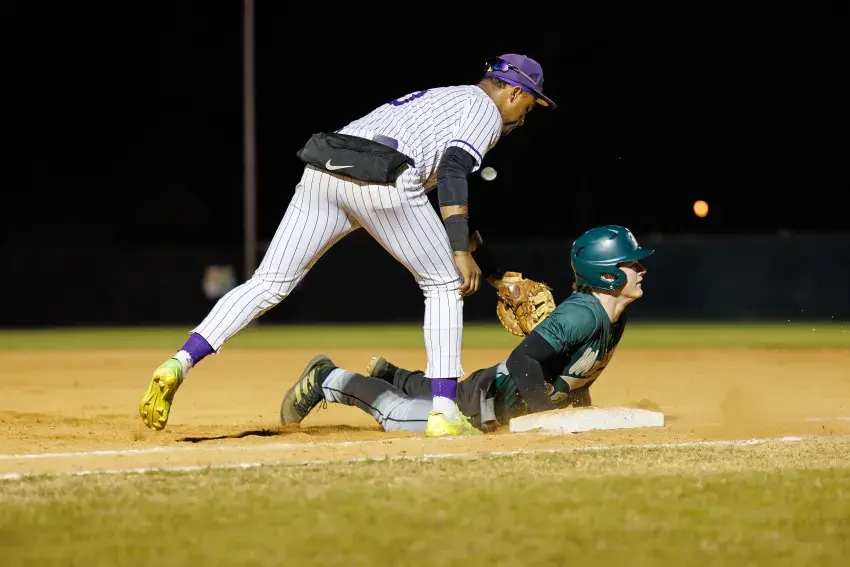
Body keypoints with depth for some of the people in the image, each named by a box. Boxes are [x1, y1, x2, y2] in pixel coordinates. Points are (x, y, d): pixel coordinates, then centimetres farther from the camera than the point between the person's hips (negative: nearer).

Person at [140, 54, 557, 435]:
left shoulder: (432, 97, 39)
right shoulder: (486, 110, 13)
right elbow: (452, 171, -5)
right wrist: (460, 251, -9)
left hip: (321, 172, 7)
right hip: (384, 183, -7)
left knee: (268, 283, 3)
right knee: (444, 285, 13)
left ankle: (179, 364, -15)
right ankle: (444, 412, 6)